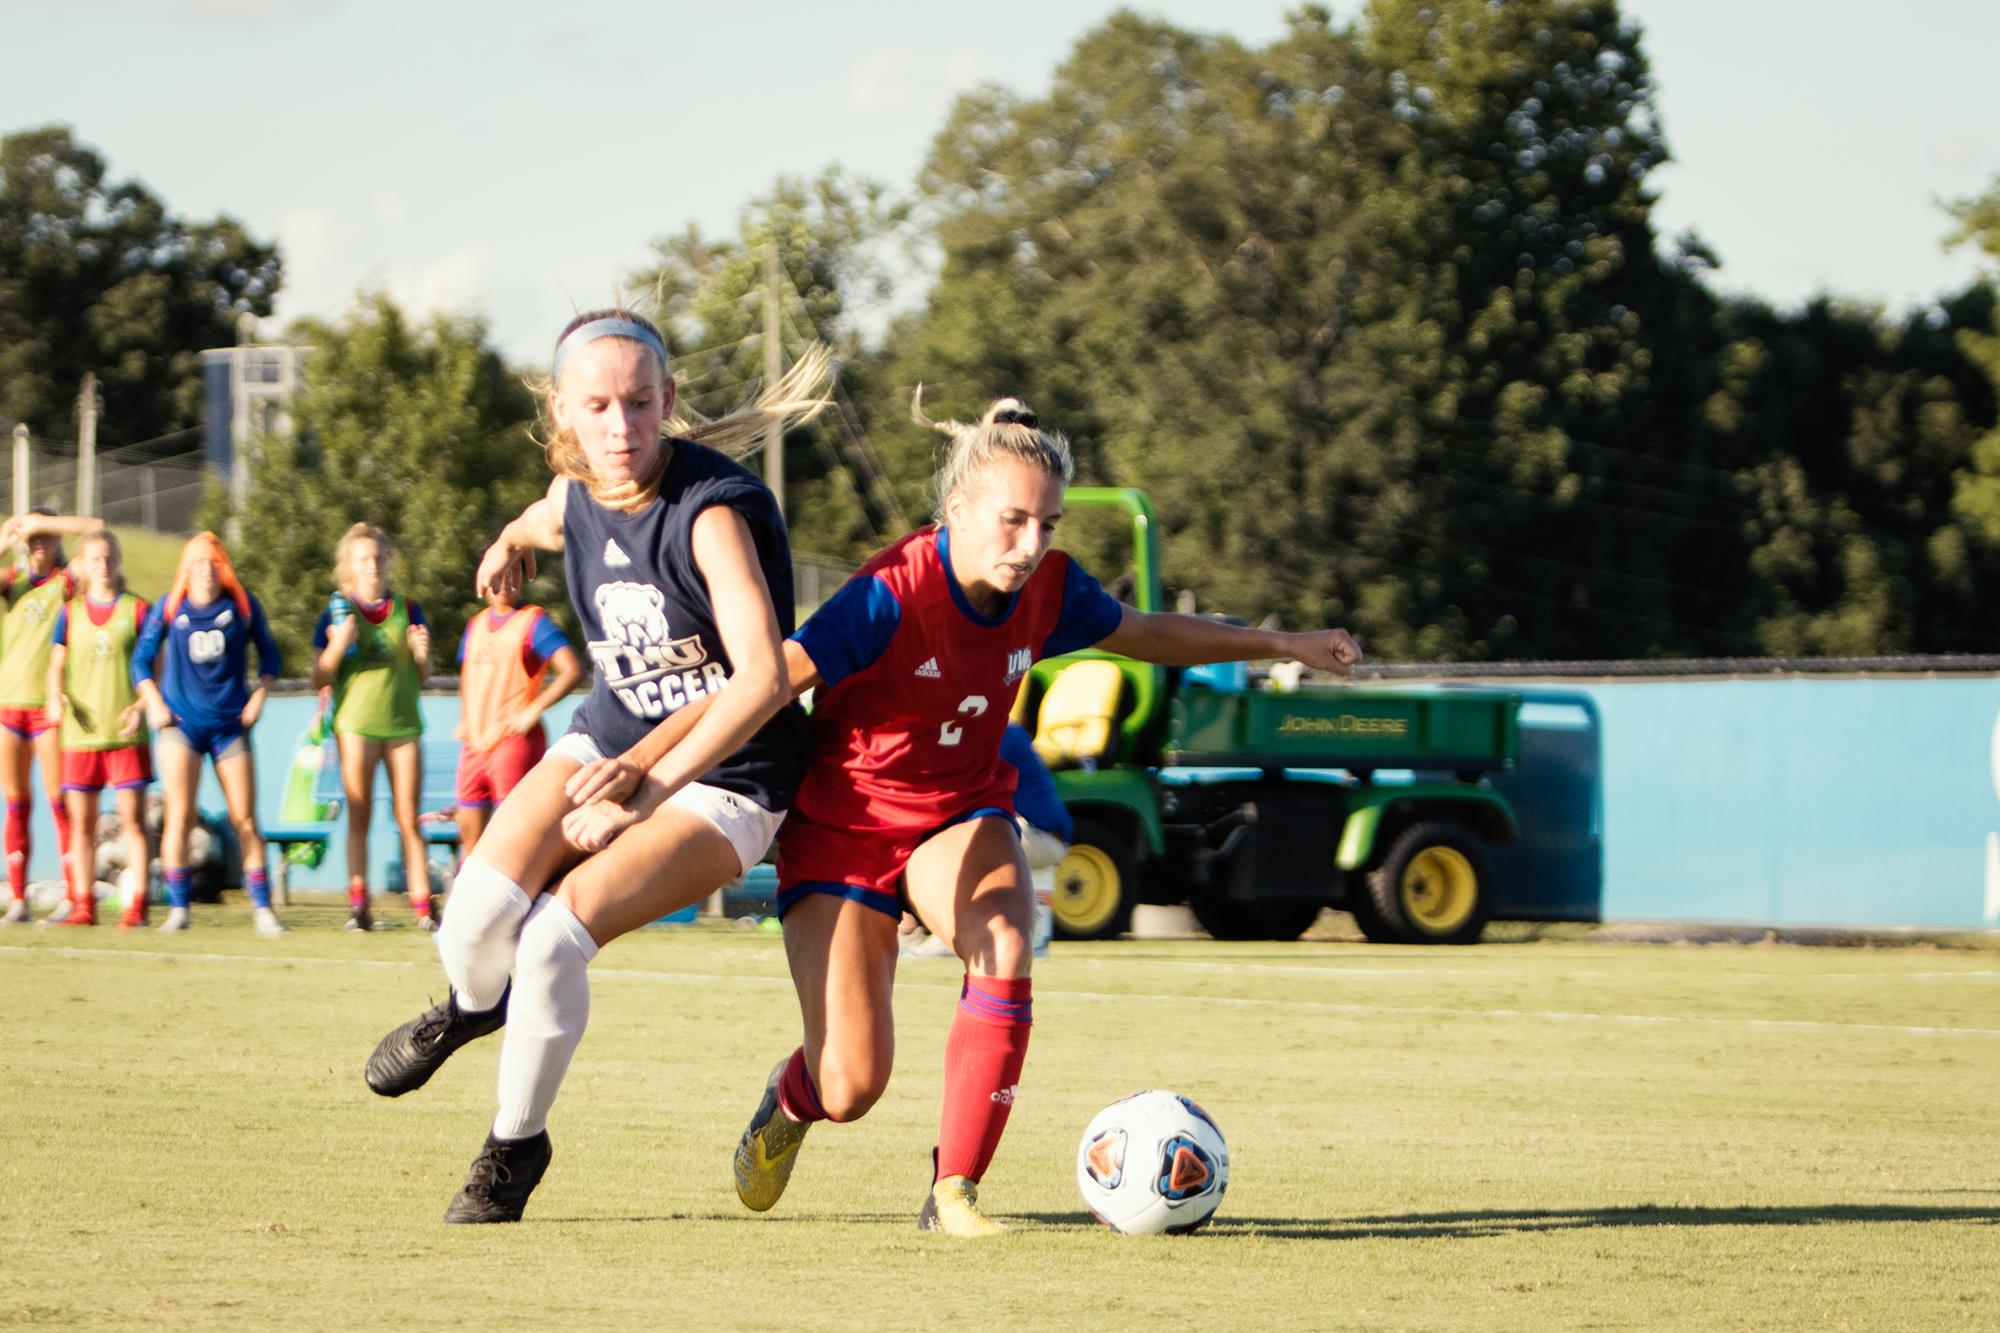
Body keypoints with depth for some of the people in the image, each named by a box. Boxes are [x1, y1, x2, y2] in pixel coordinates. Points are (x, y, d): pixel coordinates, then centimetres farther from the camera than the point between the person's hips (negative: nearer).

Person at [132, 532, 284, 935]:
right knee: (179, 815, -11)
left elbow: (269, 654, 14)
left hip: (230, 724, 1)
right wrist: (153, 703, -2)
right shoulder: (169, 607, 1)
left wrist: (259, 697, 3)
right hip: (181, 723, -1)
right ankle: (177, 908, -5)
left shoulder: (242, 605, 3)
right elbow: (142, 658, 9)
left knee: (244, 821, -2)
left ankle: (263, 909, 2)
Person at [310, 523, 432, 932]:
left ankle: (422, 905, 1)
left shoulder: (406, 609, 9)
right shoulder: (338, 612, 3)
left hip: (403, 725, 2)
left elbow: (423, 678, 13)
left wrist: (422, 654, -8)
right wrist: (337, 646, -16)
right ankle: (358, 905, 1)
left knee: (408, 820, 1)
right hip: (356, 724, -2)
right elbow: (319, 679, 1)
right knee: (359, 817, 0)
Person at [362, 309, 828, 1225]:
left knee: (557, 935, -24)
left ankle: (516, 1146, 1)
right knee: (481, 907, -18)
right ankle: (475, 1006, 21)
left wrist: (659, 782, -43)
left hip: (722, 780, -5)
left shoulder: (712, 512, -26)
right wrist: (514, 541, 44)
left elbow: (763, 678, -36)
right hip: (608, 743, 5)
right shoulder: (576, 493, -5)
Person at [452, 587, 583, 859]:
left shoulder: (533, 621, -6)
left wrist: (533, 711, -19)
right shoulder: (476, 624, 15)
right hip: (475, 742, 7)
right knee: (469, 830, 11)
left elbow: (573, 670, -16)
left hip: (515, 741, -7)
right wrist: (464, 720, 17)